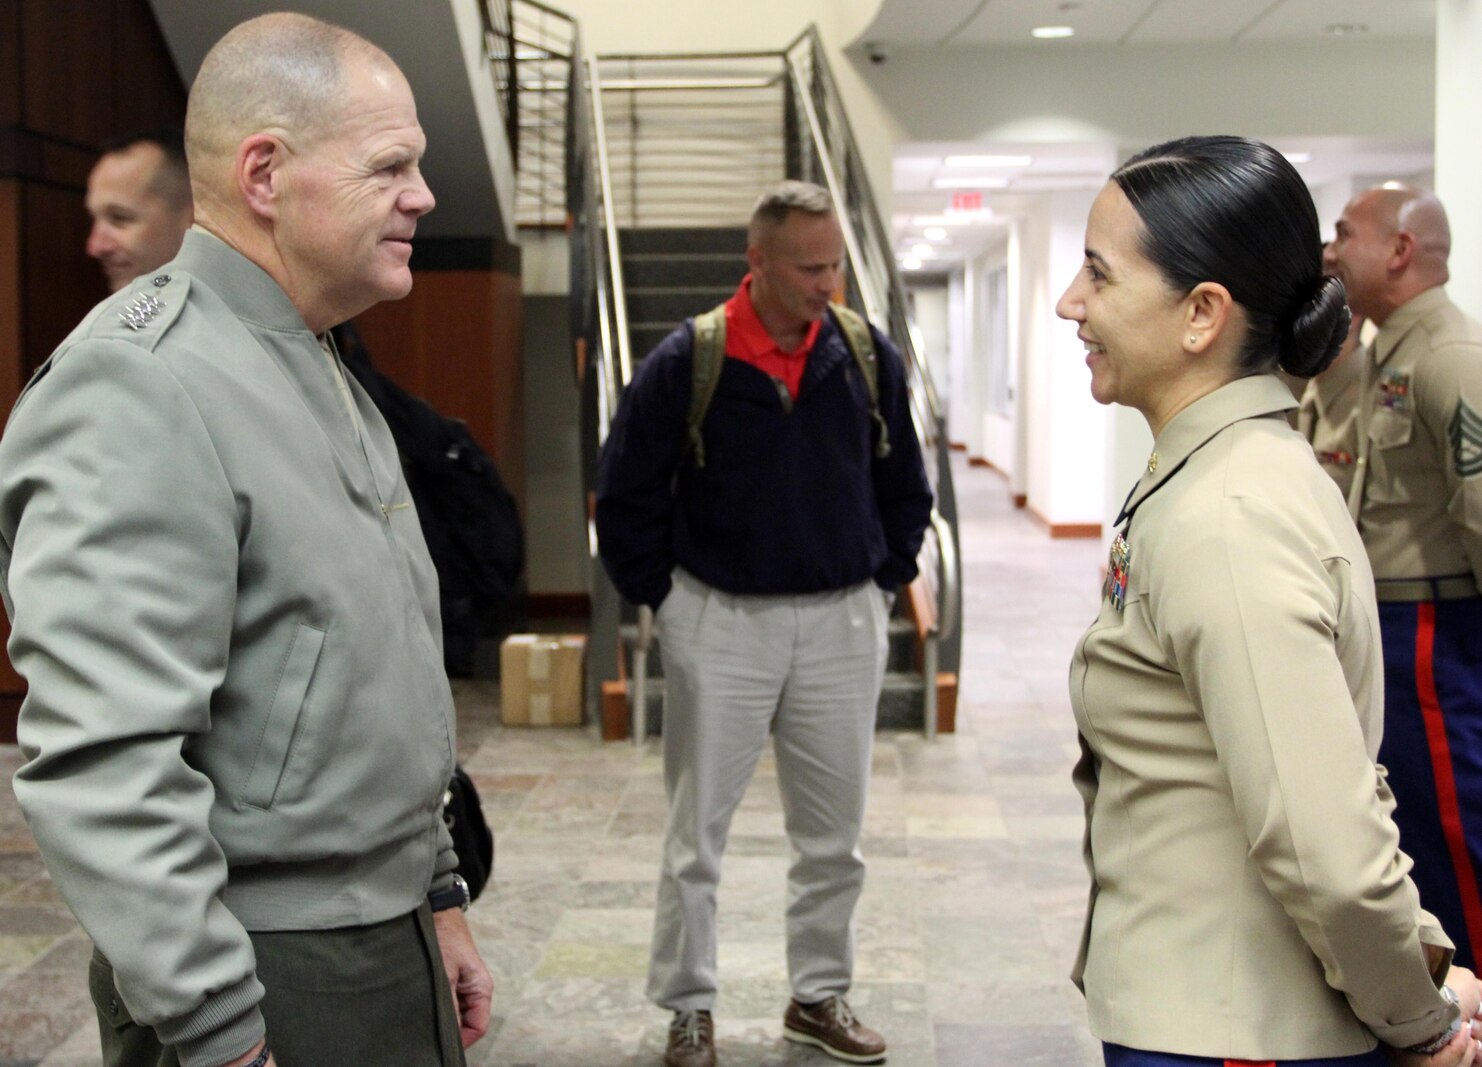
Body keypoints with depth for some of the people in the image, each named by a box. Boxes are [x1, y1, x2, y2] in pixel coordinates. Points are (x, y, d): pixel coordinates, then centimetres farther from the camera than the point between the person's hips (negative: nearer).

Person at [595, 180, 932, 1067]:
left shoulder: (871, 357, -1)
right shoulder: (686, 362, -10)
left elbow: (906, 490, 13)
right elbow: (626, 497, -1)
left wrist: (883, 582, 8)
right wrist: (663, 595, -1)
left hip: (843, 626, 3)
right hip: (720, 623, -2)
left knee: (835, 835, 12)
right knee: (698, 835, 5)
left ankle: (822, 995, 29)